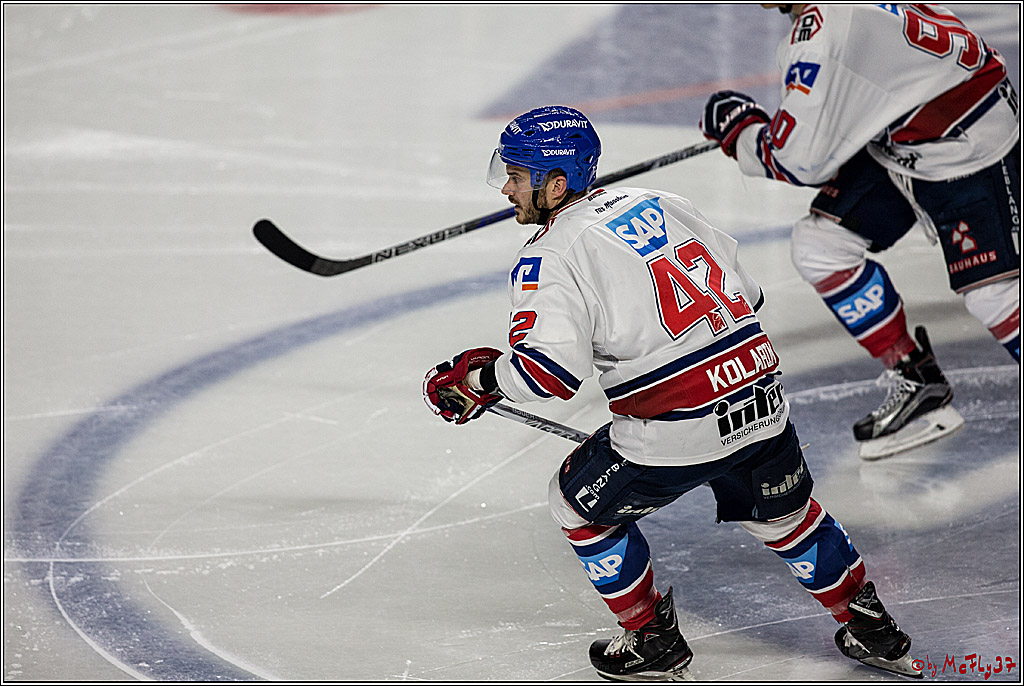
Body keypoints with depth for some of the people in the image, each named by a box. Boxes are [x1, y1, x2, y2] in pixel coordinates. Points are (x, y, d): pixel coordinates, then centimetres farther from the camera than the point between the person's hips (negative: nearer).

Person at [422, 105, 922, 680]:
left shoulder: (551, 258, -6)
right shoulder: (658, 203, 15)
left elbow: (550, 369, -18)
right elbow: (747, 293, 20)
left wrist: (479, 378, -2)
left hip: (675, 437, -6)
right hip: (762, 404, 6)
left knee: (580, 500, 19)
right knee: (783, 513, 30)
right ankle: (873, 631, 36)